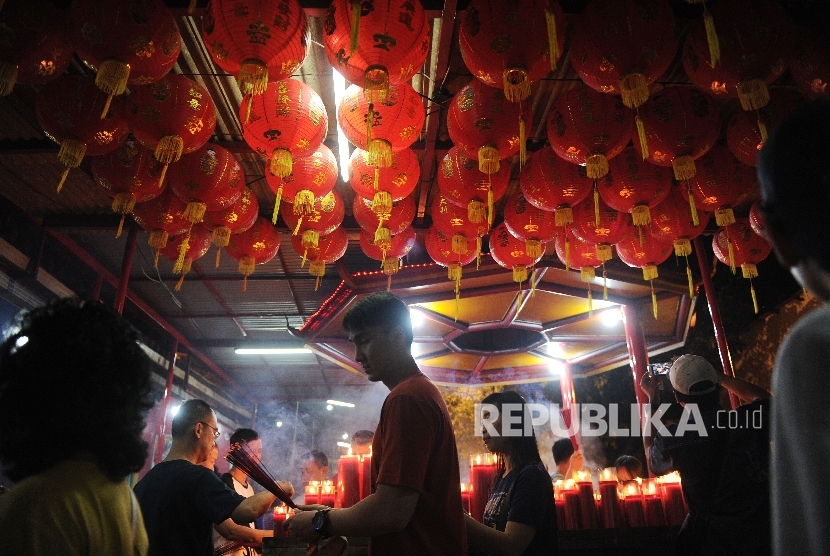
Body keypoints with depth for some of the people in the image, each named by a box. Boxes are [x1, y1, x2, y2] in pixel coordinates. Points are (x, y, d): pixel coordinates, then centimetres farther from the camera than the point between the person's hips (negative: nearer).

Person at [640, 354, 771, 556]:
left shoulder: (670, 440, -20)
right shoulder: (754, 418, -16)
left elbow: (655, 463, 7)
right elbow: (765, 398, 11)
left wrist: (652, 400, 7)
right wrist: (716, 376, 17)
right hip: (766, 536, 2)